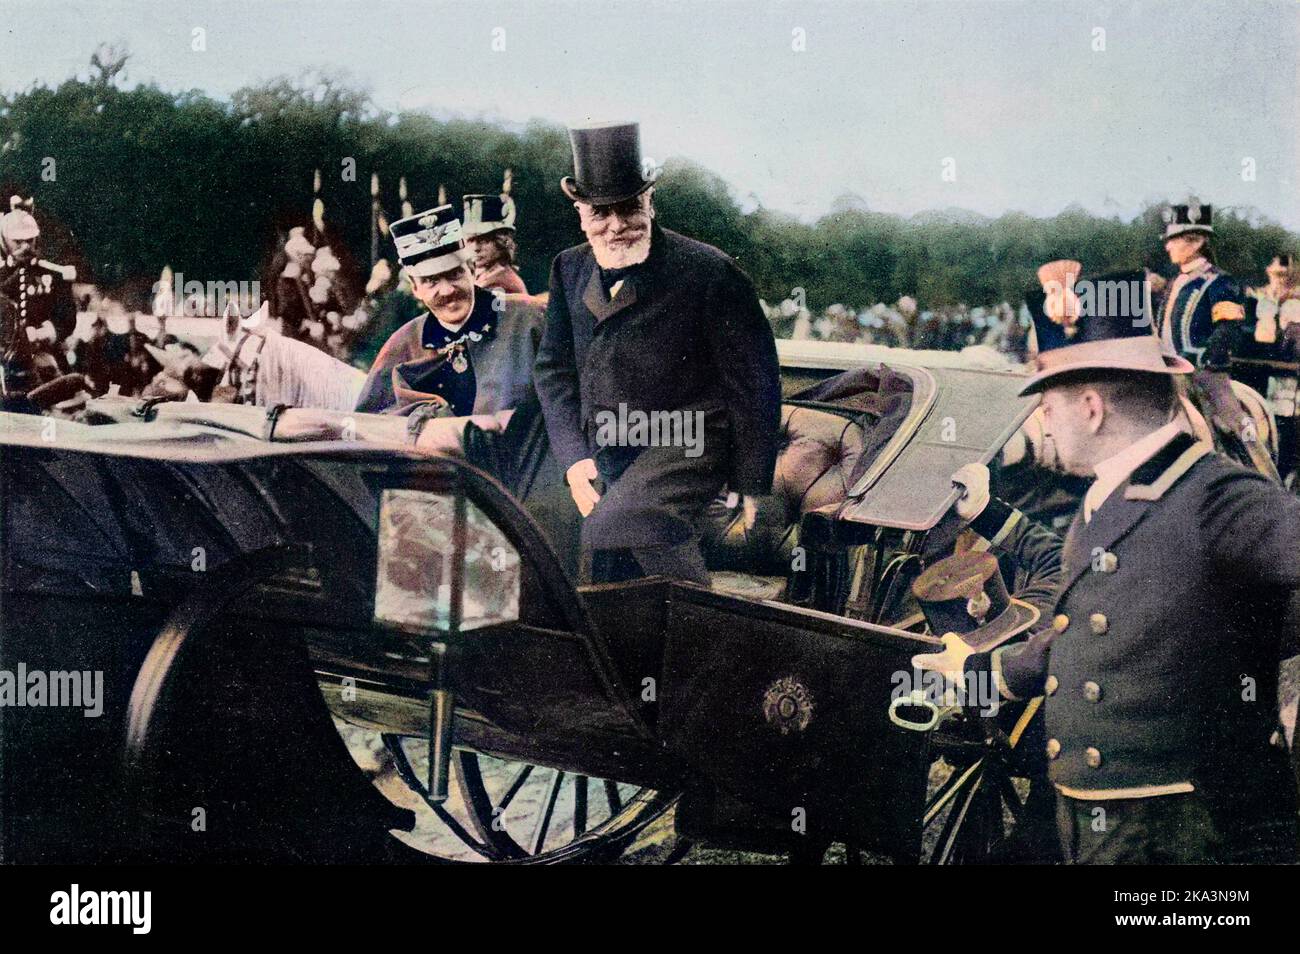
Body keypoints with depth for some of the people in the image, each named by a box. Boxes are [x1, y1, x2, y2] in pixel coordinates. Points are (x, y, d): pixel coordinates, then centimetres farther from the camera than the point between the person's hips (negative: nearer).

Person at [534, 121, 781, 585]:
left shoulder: (708, 272, -12)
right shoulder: (569, 270, 5)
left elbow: (755, 384, -8)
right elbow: (554, 369, 11)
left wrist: (751, 487, -7)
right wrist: (574, 459, -1)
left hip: (685, 448, -7)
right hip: (606, 460, 7)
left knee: (611, 533, -30)